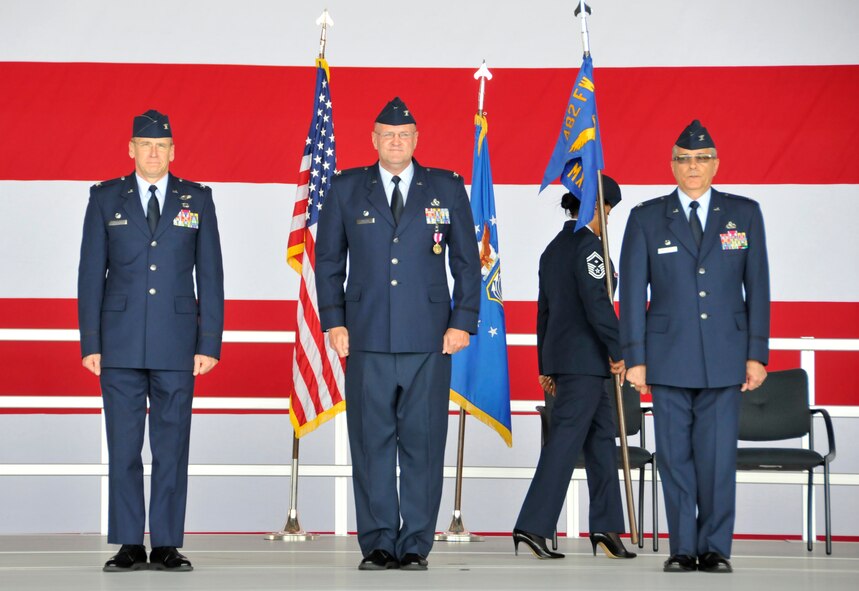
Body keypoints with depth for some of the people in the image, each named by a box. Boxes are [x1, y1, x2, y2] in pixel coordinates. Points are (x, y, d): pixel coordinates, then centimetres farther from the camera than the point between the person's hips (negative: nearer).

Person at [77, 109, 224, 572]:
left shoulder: (197, 200, 7)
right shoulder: (105, 199, 7)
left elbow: (210, 275, 6)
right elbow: (91, 274, 5)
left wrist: (210, 343, -1)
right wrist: (90, 343, -1)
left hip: (176, 344, 0)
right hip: (120, 343, 0)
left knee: (172, 447, 1)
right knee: (123, 447, 1)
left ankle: (167, 546, 7)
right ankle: (129, 547, 8)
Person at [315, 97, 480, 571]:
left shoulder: (448, 189, 8)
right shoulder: (347, 189, 9)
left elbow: (467, 260, 9)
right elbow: (328, 260, 11)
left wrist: (463, 320, 1)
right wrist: (333, 321, 2)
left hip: (428, 340, 0)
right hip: (367, 338, 0)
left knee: (423, 443, 0)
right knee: (371, 443, 1)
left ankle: (415, 546, 7)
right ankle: (377, 545, 9)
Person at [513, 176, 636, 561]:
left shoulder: (552, 250, 16)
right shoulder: (587, 245, -11)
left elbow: (544, 310, 19)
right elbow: (597, 303, -19)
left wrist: (546, 367, 21)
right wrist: (619, 351, -12)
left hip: (559, 354, 9)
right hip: (585, 358, -9)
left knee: (602, 436, 12)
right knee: (566, 440, -8)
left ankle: (605, 527, 12)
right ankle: (532, 526, -9)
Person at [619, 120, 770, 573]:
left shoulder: (744, 214, 7)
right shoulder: (646, 218, 4)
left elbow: (757, 289, 6)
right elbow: (632, 293, 4)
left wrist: (757, 353, 1)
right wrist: (634, 358, -1)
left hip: (724, 357, 0)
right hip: (669, 357, 0)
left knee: (718, 455, -3)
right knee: (675, 456, 2)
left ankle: (715, 549, 7)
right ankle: (682, 549, 10)